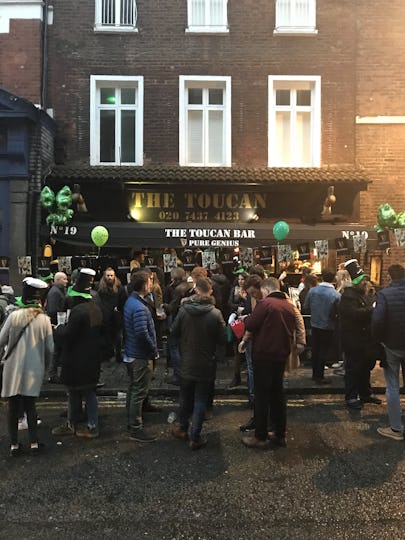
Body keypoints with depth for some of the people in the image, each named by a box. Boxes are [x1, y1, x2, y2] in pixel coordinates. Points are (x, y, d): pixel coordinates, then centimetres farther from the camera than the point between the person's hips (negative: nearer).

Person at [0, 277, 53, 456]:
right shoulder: (44, 319, -7)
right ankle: (34, 443, 18)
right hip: (34, 369, 1)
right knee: (30, 405, 17)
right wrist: (44, 364, 13)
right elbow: (50, 348, -4)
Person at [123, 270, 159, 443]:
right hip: (141, 356, -10)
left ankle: (131, 422, 34)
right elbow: (142, 334, -30)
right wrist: (154, 351, -15)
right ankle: (136, 429, 13)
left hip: (131, 354, 10)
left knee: (133, 389, 20)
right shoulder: (139, 307, -24)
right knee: (139, 393, 1)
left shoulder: (130, 301, 7)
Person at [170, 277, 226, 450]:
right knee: (200, 400, 9)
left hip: (186, 364, 2)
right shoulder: (215, 313, -17)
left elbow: (174, 331, 0)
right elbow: (223, 339, -9)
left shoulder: (183, 310, -13)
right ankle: (195, 437, 15)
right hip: (206, 366, -2)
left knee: (185, 398, 21)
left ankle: (183, 429, 36)